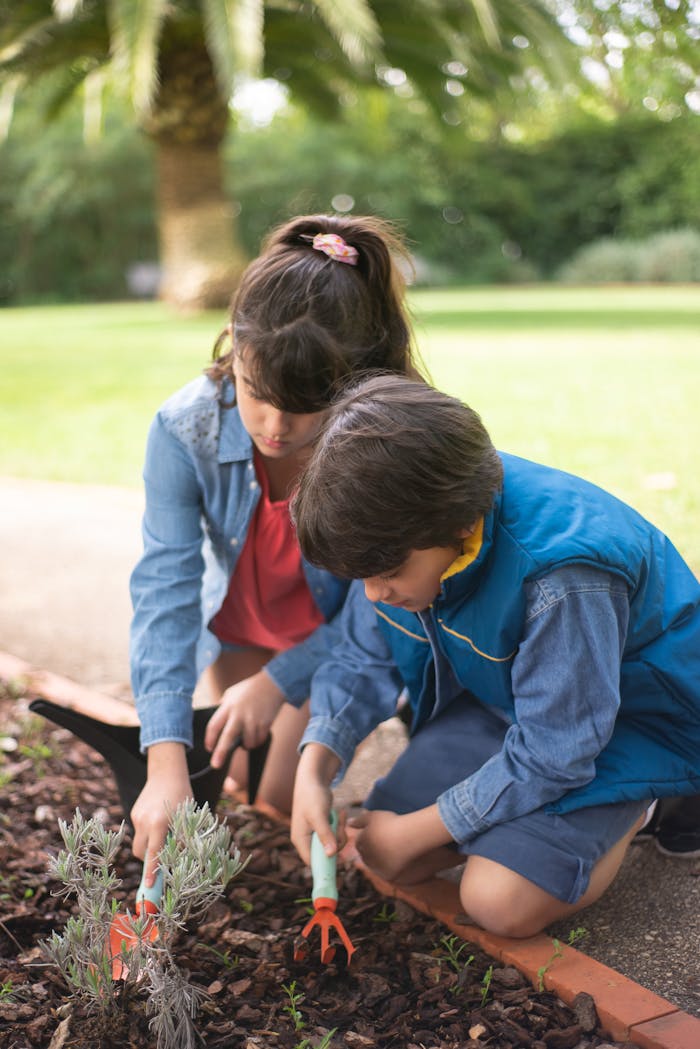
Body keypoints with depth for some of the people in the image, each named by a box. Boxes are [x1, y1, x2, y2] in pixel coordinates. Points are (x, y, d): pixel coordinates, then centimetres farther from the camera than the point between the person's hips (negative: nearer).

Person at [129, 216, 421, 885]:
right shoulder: (185, 429, -32)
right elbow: (166, 587, -34)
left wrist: (280, 681, -27)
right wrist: (166, 759, -41)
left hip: (336, 638, -2)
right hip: (240, 629, 3)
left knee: (286, 799, 1)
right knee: (241, 781, 15)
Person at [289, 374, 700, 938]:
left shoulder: (565, 578, -40)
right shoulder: (397, 526, -19)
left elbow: (549, 757, -30)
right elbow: (366, 659, -5)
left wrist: (414, 831, -20)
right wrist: (315, 766, -22)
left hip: (627, 718, -6)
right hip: (497, 695, 7)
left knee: (501, 902, -20)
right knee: (382, 854, -1)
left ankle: (633, 807, 7)